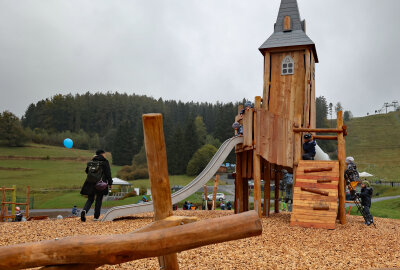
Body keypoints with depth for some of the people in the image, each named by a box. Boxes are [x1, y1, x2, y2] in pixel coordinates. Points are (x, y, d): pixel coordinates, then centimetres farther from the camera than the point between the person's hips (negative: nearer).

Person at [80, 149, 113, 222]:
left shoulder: (92, 161, 10)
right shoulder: (105, 162, -2)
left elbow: (87, 171, 17)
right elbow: (108, 173, -6)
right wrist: (110, 183, -2)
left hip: (91, 183, 3)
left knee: (90, 199, 11)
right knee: (99, 200, 9)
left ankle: (84, 210, -16)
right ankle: (96, 216, 9)